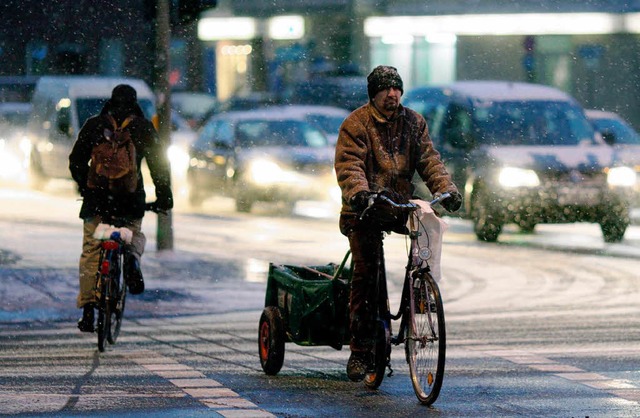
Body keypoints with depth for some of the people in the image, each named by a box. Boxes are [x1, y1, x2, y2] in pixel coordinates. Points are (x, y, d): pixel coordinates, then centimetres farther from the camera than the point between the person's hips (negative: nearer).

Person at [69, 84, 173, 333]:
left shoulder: (93, 125, 9)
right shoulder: (143, 127, 7)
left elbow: (76, 161, 11)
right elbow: (159, 163, 3)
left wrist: (85, 187, 25)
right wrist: (163, 195, 9)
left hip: (97, 197, 0)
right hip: (131, 198, 0)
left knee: (91, 250, 6)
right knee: (135, 234, 24)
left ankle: (88, 308, -2)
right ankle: (132, 256, -13)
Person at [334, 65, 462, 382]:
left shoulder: (414, 122, 11)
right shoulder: (356, 124, -2)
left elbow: (429, 160, 5)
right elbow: (349, 164, -14)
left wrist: (446, 190, -13)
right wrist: (359, 192, -34)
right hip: (365, 211, -4)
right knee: (365, 274, -7)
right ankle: (359, 352, -3)